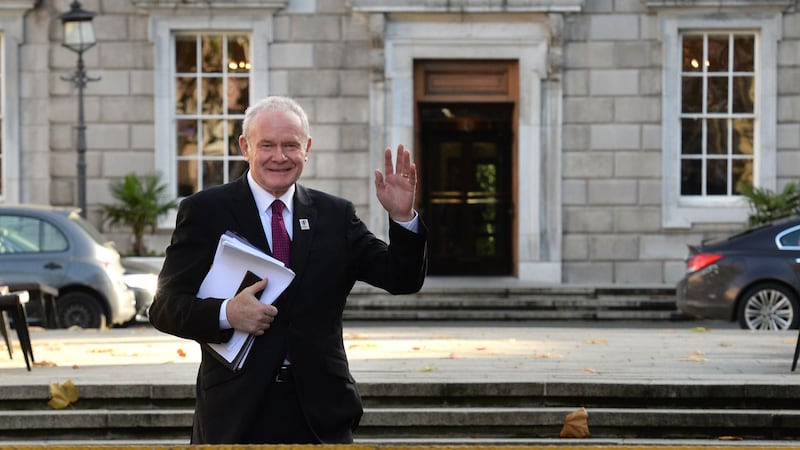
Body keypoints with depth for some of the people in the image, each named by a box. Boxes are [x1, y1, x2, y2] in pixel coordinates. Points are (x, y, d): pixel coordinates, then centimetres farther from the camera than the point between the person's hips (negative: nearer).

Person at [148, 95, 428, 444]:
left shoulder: (336, 215, 9)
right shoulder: (205, 212, 2)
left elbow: (402, 280, 4)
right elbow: (165, 307, -3)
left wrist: (402, 217, -13)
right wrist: (225, 314, -21)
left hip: (320, 413, 2)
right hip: (236, 412, -2)